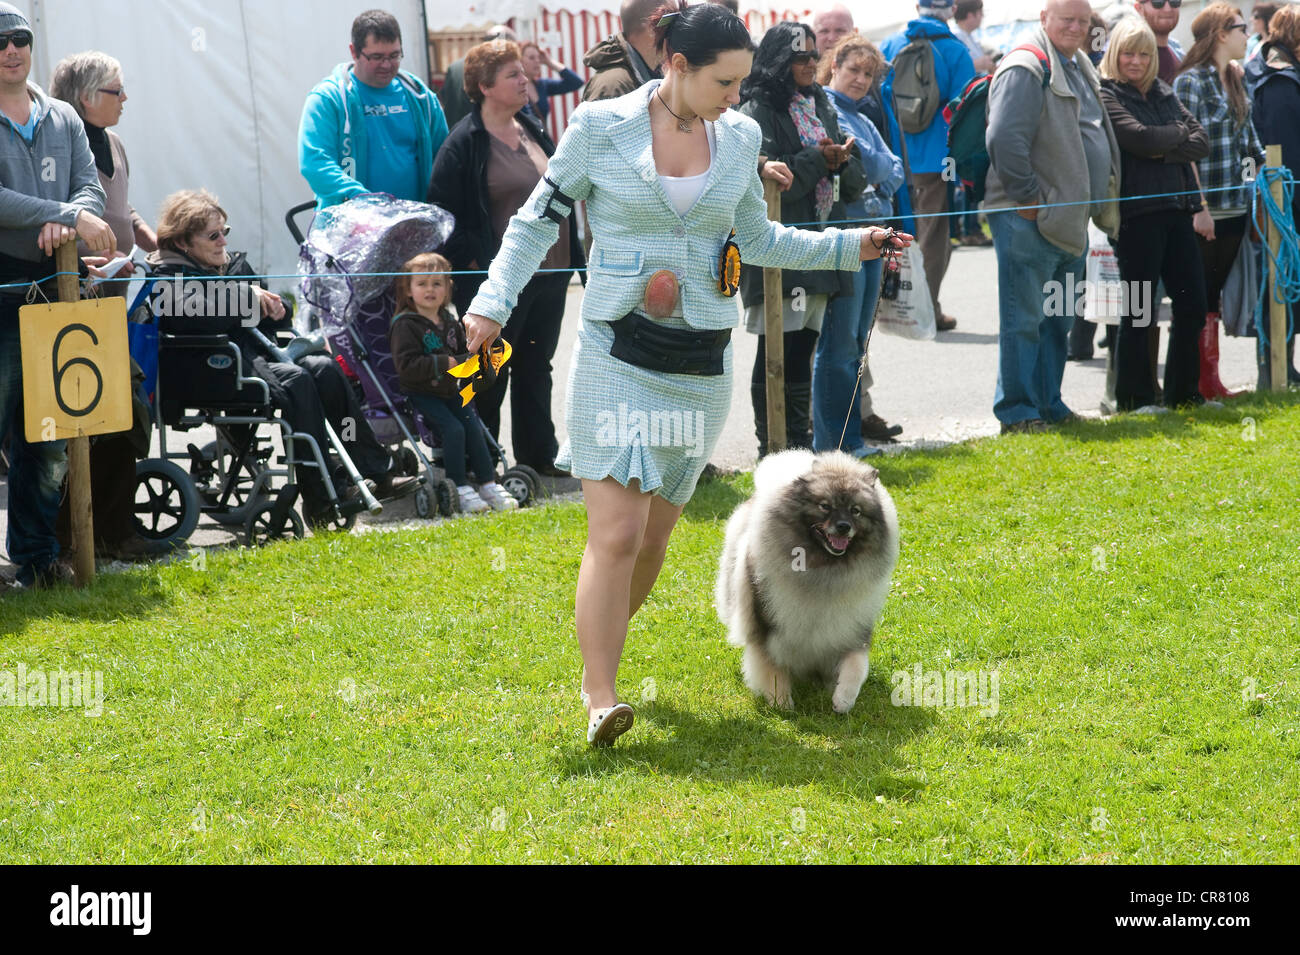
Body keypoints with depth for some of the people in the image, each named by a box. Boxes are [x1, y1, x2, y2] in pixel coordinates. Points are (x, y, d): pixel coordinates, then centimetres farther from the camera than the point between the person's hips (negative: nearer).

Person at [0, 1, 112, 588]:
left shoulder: (63, 120, 15)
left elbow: (91, 187, 8)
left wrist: (64, 222, -15)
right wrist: (71, 218, -18)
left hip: (51, 285, 5)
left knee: (48, 436, 9)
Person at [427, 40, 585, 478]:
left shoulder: (533, 130, 11)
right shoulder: (465, 143, -11)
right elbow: (444, 211, -12)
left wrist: (570, 259, 16)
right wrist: (472, 263, -15)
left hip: (548, 272, 7)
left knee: (536, 366, 14)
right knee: (491, 374, 3)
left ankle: (539, 453, 23)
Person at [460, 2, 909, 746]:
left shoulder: (741, 138, 6)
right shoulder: (600, 127, -6)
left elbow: (756, 239, 19)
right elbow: (539, 220, 1)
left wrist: (849, 247, 13)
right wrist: (493, 302, -11)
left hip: (702, 362, 4)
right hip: (617, 356, -4)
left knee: (654, 538, 10)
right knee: (616, 533, -14)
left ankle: (600, 648, 32)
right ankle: (601, 700, -13)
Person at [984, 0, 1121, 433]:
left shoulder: (1079, 67, 17)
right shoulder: (1026, 68, -13)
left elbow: (1098, 135, 28)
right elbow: (1004, 139, -21)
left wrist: (1102, 198, 19)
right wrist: (1028, 198, -18)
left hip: (1070, 218, 9)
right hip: (1030, 219, -9)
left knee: (1058, 318, 15)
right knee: (1025, 317, -4)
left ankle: (1049, 405, 23)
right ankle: (1017, 412, 1)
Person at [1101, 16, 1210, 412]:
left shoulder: (1163, 93, 17)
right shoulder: (1105, 95, -4)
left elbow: (1201, 142, 7)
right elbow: (1140, 139, -18)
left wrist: (1163, 151, -10)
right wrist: (1178, 134, -1)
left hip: (1176, 208, 7)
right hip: (1137, 211, -7)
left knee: (1193, 304, 8)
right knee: (1138, 310, -2)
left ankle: (1184, 393, 19)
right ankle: (1135, 398, 6)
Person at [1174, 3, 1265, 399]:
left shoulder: (1235, 81, 15)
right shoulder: (1190, 82, -11)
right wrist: (1199, 208, -18)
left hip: (1234, 206, 8)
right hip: (1205, 209, -8)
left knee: (1214, 295, 10)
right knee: (1199, 297, -2)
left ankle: (1209, 380, 13)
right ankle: (1201, 381, 3)